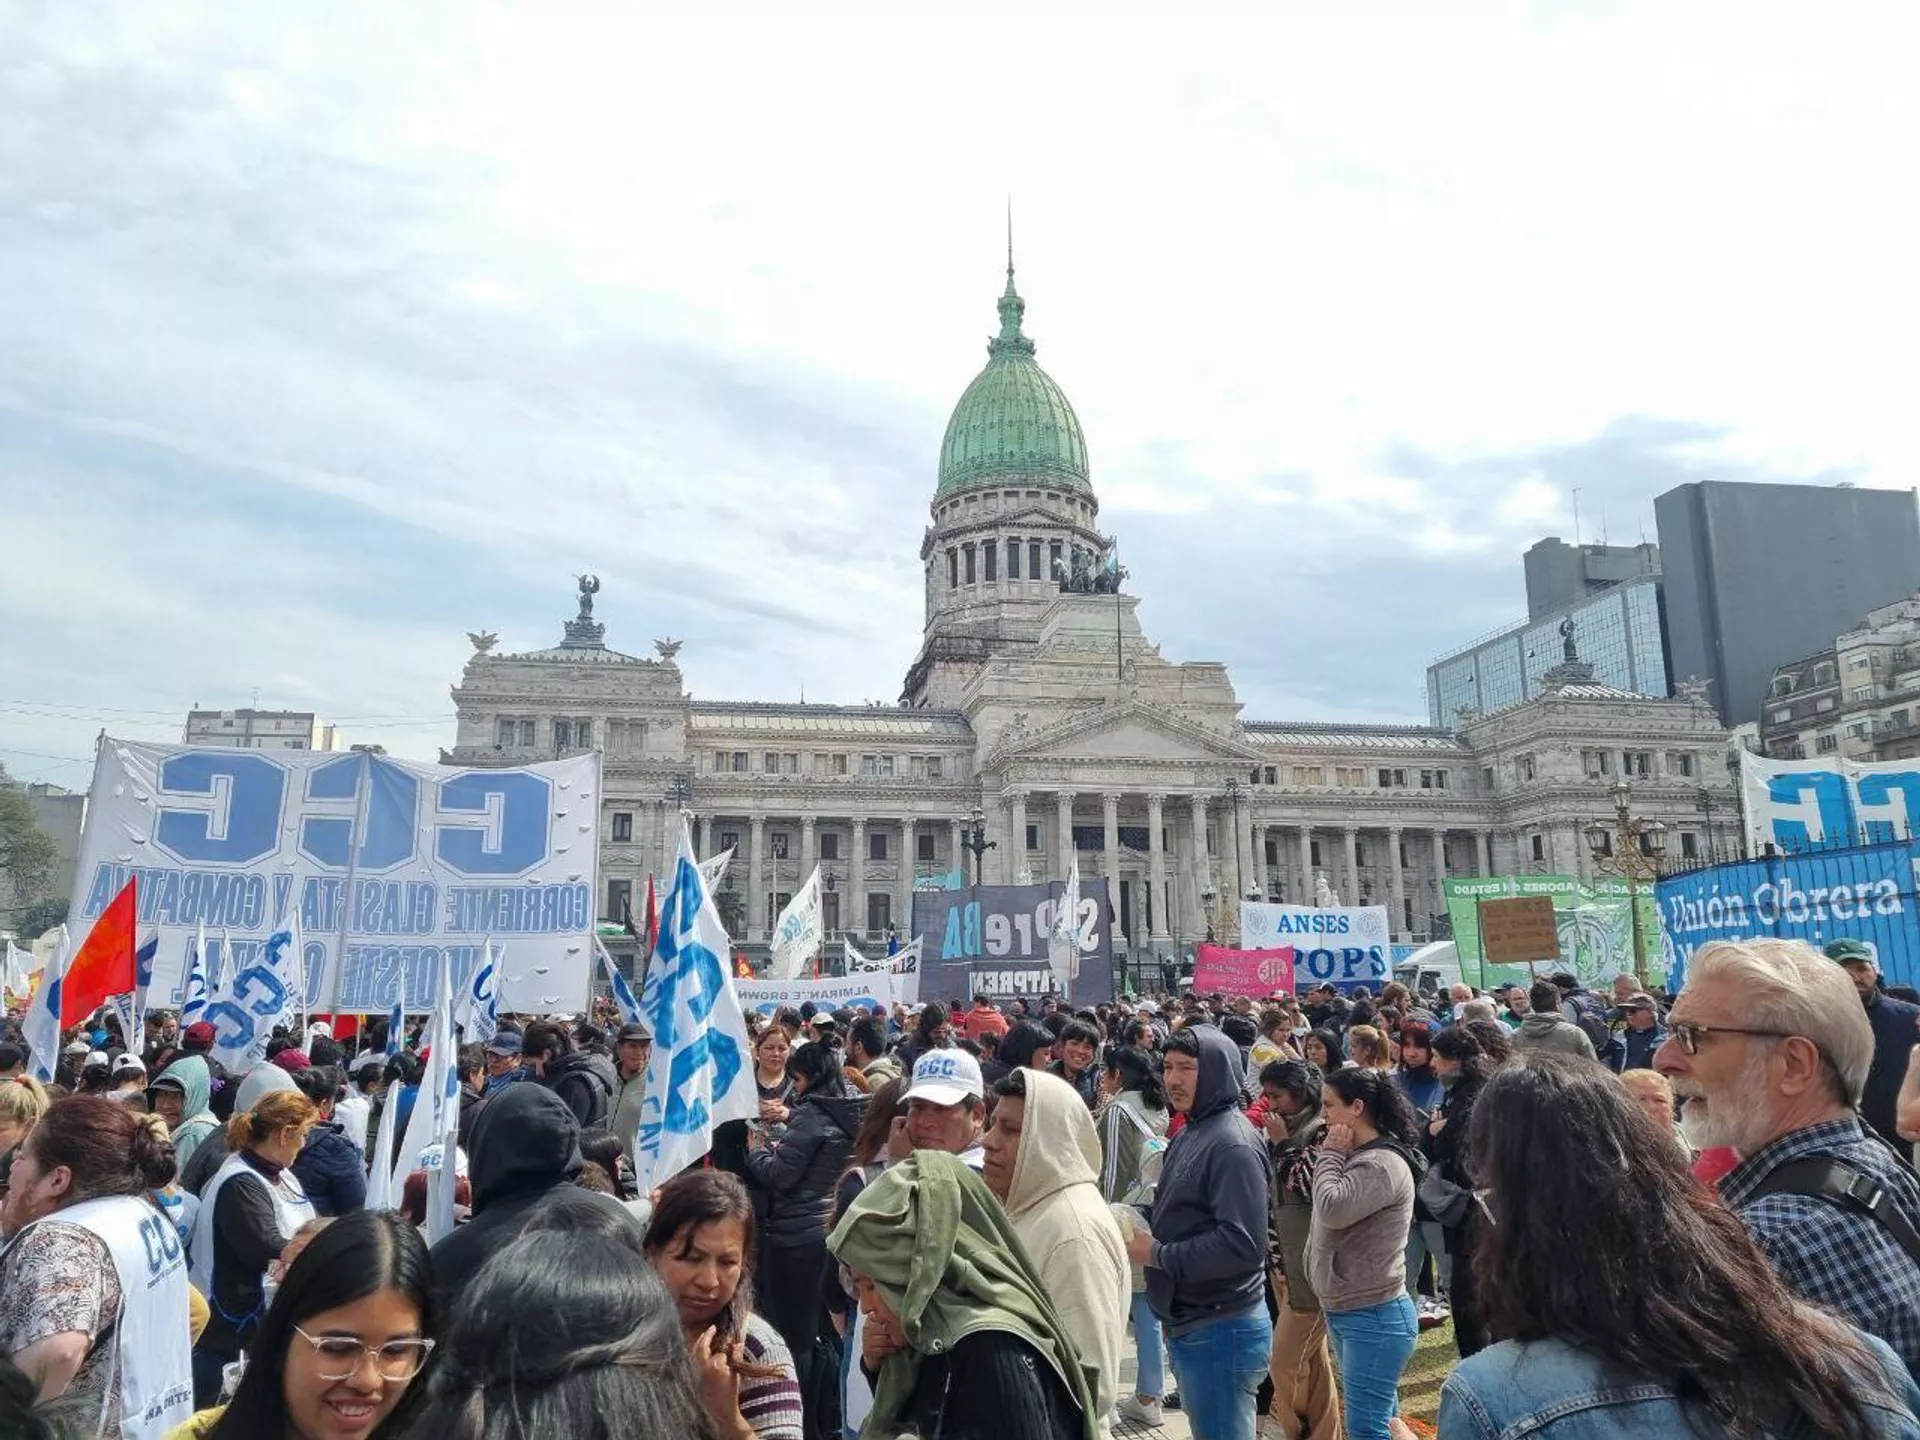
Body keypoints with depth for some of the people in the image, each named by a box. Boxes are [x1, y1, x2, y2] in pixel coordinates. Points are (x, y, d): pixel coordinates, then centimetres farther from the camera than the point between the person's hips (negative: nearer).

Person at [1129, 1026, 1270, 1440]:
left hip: (1222, 1331, -10)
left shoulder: (1233, 1144, -20)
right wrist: (1146, 1232, 0)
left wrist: (1158, 1254, -20)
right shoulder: (1190, 1133, 11)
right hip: (1188, 1325, 10)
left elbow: (1244, 1244, -28)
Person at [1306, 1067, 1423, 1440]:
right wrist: (1333, 1155, 3)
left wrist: (1331, 1154, -17)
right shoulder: (1357, 1156, 9)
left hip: (1373, 1317, -10)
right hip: (1345, 1311, 10)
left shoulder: (1382, 1163, -20)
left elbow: (1333, 1209, -29)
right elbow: (1330, 1217, 11)